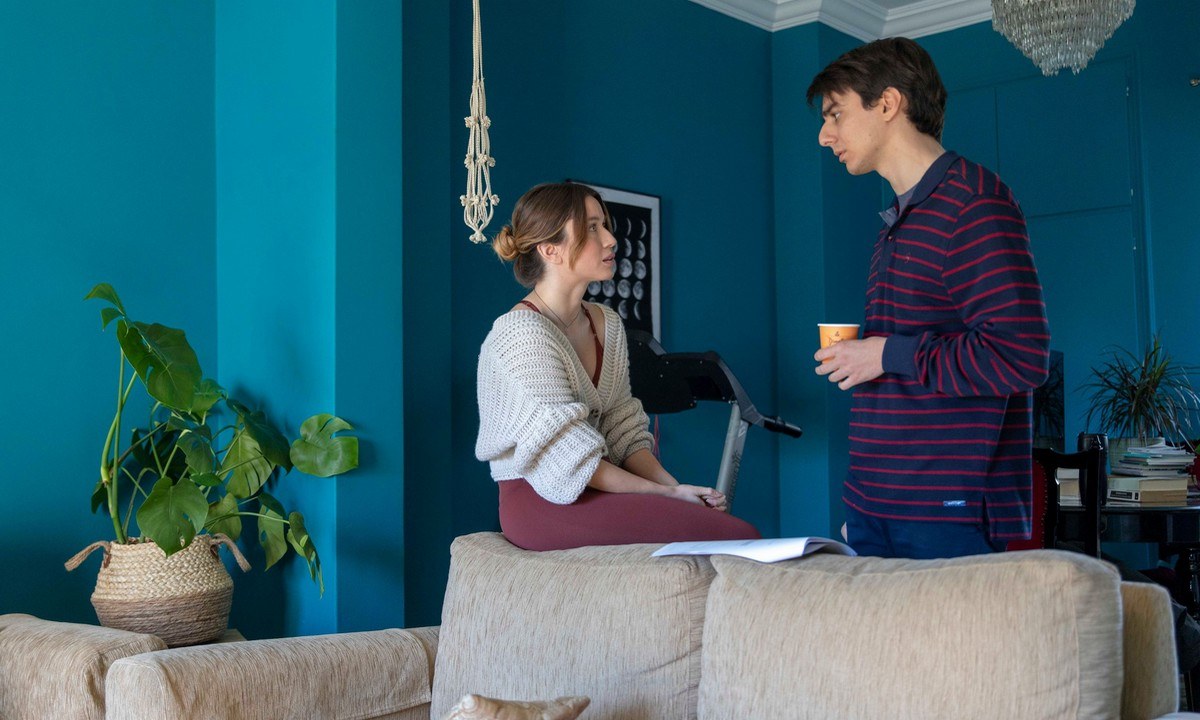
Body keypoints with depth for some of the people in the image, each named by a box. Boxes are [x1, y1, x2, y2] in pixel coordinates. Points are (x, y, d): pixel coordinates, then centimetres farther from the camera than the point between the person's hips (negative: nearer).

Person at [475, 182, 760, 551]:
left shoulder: (606, 323, 13)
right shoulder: (521, 333, -14)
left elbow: (624, 431, 12)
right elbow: (569, 457, -17)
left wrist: (674, 487, -4)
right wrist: (664, 493, -14)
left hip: (595, 488, 8)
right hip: (542, 503, -8)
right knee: (738, 535, -21)